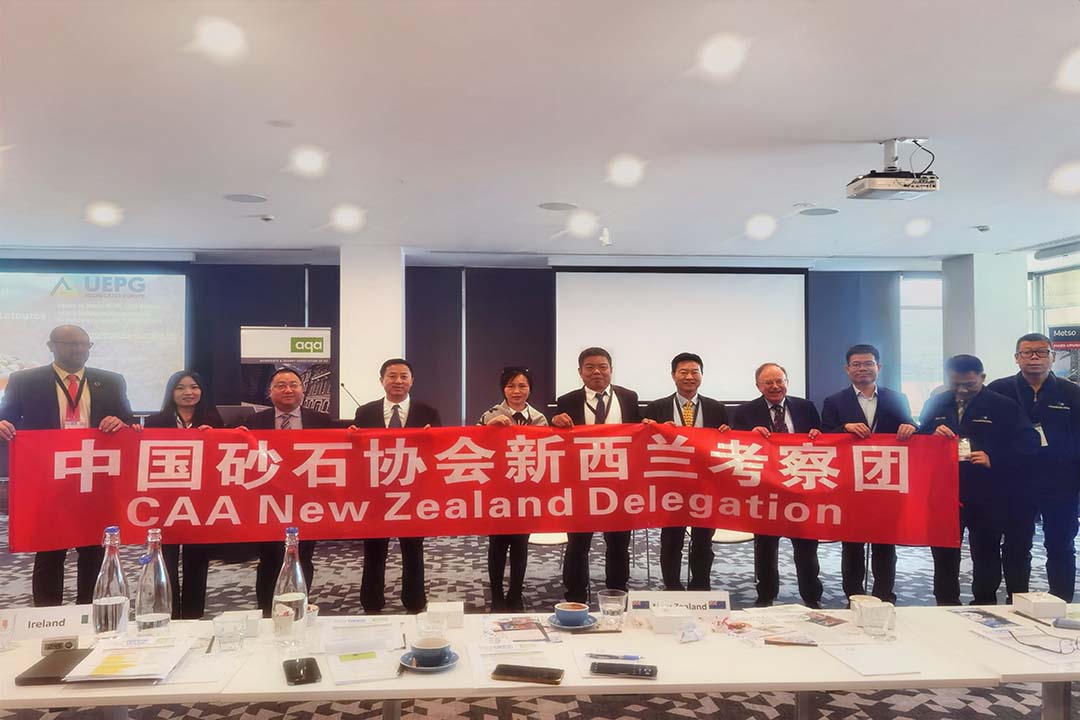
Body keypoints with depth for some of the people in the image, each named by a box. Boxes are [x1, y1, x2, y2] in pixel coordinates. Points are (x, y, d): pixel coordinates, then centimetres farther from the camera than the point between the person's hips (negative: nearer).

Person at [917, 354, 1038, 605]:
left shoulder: (1004, 406, -3)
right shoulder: (935, 404, 7)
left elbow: (1028, 442, -9)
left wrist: (994, 460, -21)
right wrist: (932, 434, -14)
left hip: (987, 496, -3)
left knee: (986, 554, 9)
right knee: (944, 554, 11)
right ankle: (946, 608, 24)